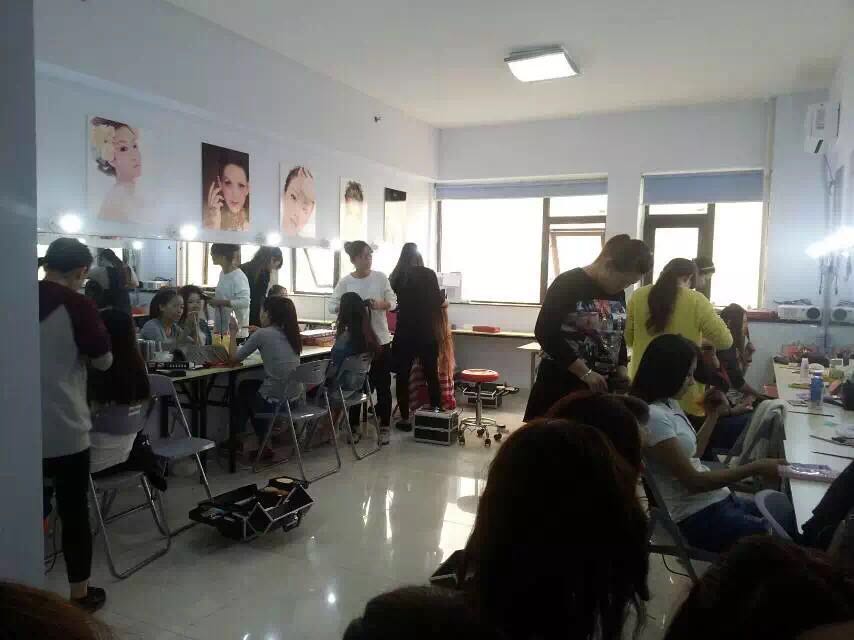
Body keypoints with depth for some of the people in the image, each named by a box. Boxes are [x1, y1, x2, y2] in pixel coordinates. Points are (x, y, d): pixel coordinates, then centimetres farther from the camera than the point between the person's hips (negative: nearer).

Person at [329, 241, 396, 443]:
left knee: (382, 385, 6)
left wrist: (380, 304, -21)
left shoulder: (380, 277, -2)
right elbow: (332, 306, -6)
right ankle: (353, 427, 25)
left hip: (380, 340, 0)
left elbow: (393, 302, 0)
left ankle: (384, 428, 19)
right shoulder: (345, 282, -3)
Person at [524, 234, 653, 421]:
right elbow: (545, 333, -17)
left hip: (603, 385, 6)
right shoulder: (568, 284, -11)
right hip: (562, 383, -5)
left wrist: (621, 369, 2)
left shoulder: (618, 293, 9)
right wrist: (585, 372, -19)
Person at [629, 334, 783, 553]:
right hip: (697, 516, -9)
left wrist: (713, 415, 9)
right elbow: (693, 481, -19)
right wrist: (755, 468, -16)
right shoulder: (653, 416, -22)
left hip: (717, 499, 9)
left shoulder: (668, 404, 7)